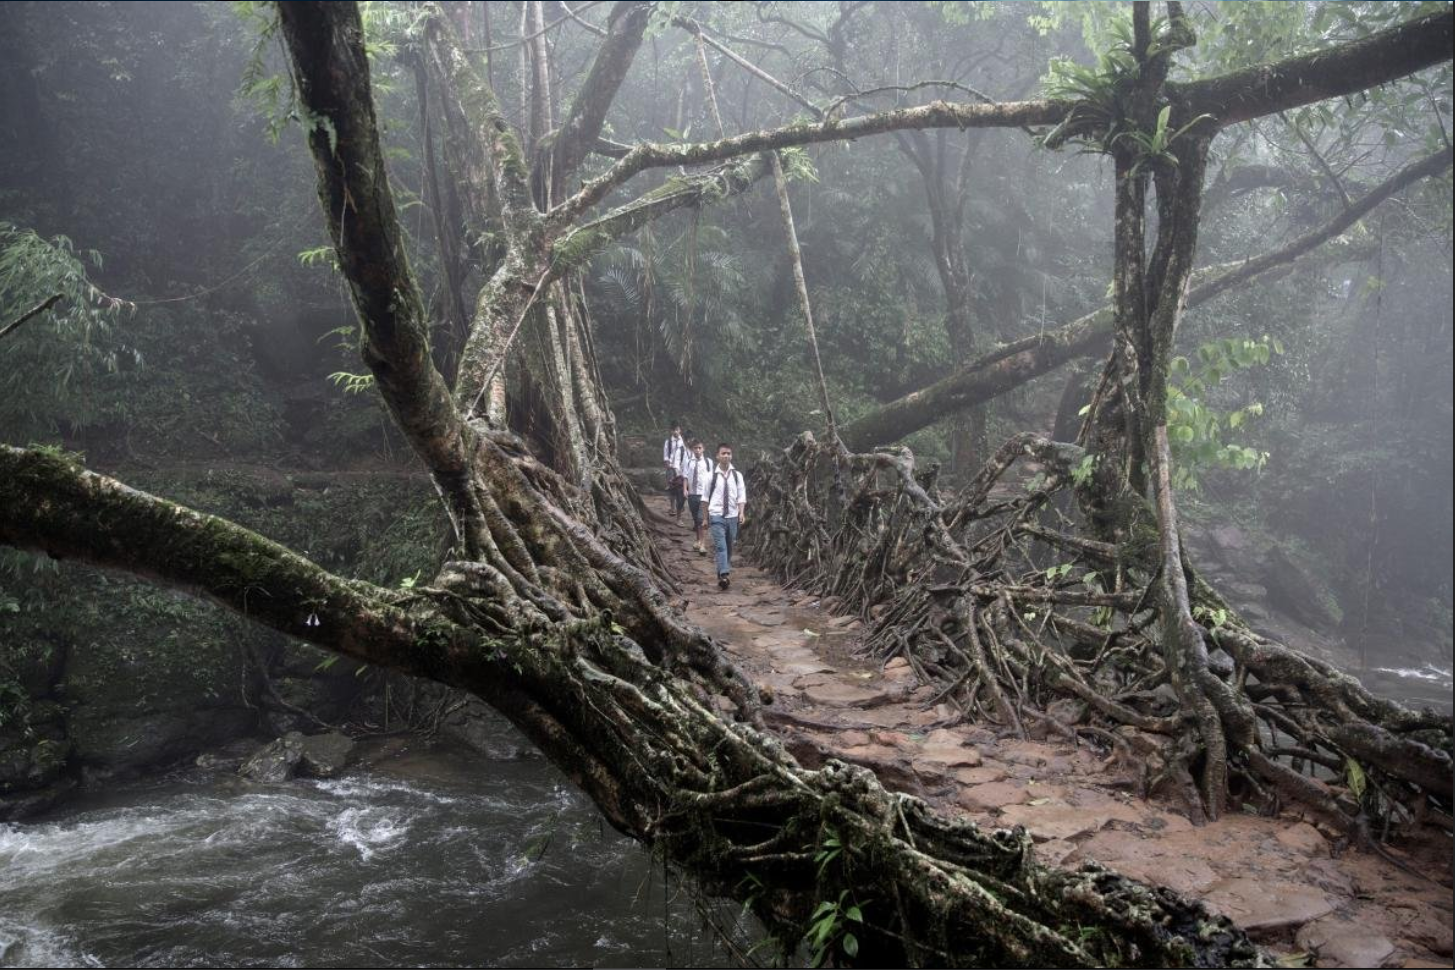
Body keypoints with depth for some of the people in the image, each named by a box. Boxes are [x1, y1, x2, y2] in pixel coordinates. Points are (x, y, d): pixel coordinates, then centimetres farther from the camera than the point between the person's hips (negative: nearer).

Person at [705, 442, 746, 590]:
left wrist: (741, 513, -12)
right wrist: (705, 518, 10)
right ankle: (724, 575, -23)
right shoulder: (712, 475, -1)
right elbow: (706, 498, 7)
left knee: (729, 546, 12)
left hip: (732, 516, 3)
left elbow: (741, 496, 1)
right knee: (720, 546, -15)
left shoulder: (737, 475, 3)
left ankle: (725, 573, 27)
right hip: (717, 515, -3)